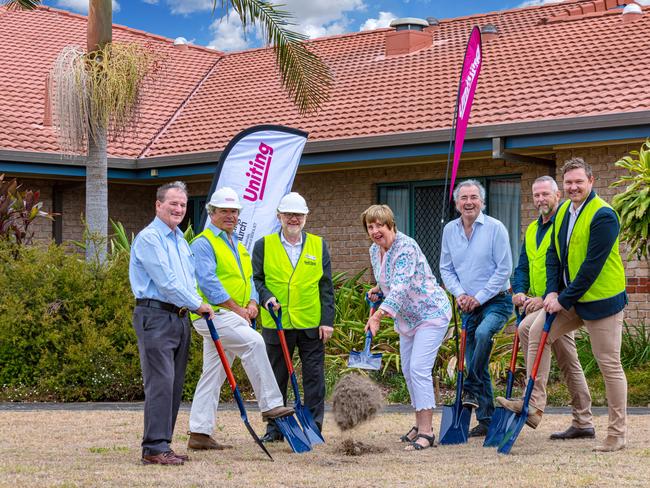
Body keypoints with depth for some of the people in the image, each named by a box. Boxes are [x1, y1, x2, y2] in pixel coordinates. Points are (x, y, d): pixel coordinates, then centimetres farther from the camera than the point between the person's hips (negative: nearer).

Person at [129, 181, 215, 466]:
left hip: (180, 317, 9)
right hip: (155, 316, -9)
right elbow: (166, 282, -16)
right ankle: (154, 448, -10)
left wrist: (197, 305, 9)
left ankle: (163, 444, 14)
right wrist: (198, 305, -8)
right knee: (160, 383, -12)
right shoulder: (149, 238, -10)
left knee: (174, 385, 9)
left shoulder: (180, 239, 19)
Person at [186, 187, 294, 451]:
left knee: (213, 374, 8)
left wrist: (252, 303, 2)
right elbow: (207, 281, -15)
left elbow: (248, 279, 23)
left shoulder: (238, 245, 22)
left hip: (232, 317, 9)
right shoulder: (203, 243, -6)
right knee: (254, 342, -25)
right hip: (214, 314, -9)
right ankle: (270, 405, -22)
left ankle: (199, 432, 11)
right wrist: (236, 308, -15)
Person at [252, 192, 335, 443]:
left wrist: (327, 321, -2)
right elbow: (256, 279, 4)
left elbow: (326, 286, 5)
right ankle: (275, 427, 19)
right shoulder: (264, 245, 4)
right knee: (276, 377, 8)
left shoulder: (319, 245, 7)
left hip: (312, 325, 0)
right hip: (276, 325, 0)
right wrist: (267, 298, -17)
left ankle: (314, 427, 12)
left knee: (314, 376, 3)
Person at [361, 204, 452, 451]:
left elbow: (400, 286, -35)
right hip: (407, 317, 9)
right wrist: (378, 290, 2)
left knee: (419, 369, -16)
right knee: (408, 370, 11)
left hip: (431, 313, -9)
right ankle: (421, 424, 22)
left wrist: (379, 314, -43)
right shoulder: (374, 250, 4)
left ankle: (426, 431, -14)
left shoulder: (406, 247, -24)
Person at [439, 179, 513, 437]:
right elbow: (446, 268, 10)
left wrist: (479, 297, -13)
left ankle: (471, 390, -22)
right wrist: (460, 293, -6)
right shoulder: (449, 230, 5)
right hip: (468, 306, 5)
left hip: (496, 301, -5)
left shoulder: (495, 228, -10)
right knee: (475, 364, 6)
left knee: (483, 333, -36)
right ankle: (486, 420, 15)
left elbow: (504, 269, -12)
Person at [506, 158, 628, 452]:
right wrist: (552, 292, -5)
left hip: (600, 301, -8)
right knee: (537, 332, -2)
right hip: (568, 298, 8)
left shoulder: (603, 216, -18)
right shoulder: (563, 211, 8)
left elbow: (593, 265, -21)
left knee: (609, 364, -2)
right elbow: (553, 254, 9)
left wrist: (564, 299, -18)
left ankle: (617, 434, 7)